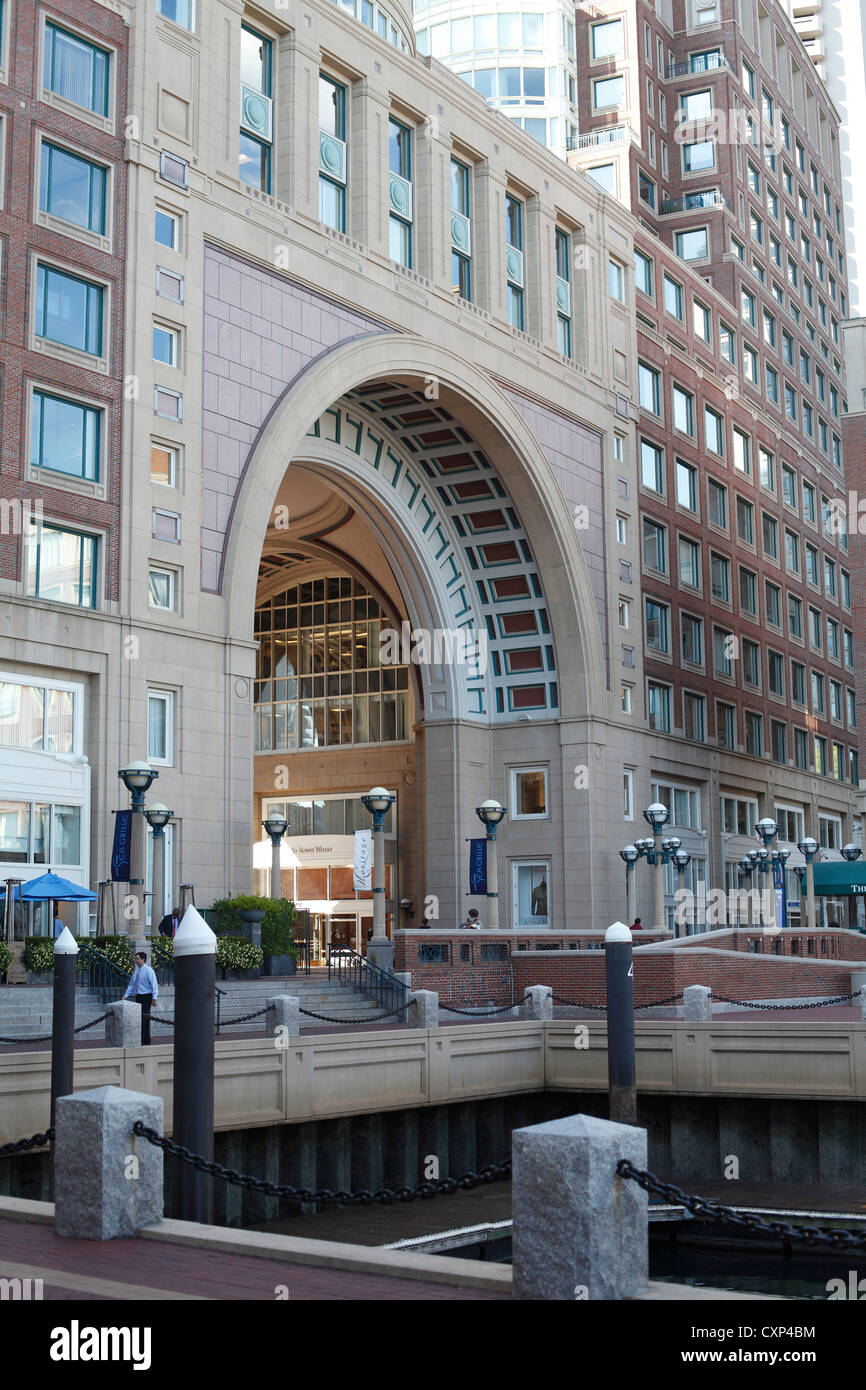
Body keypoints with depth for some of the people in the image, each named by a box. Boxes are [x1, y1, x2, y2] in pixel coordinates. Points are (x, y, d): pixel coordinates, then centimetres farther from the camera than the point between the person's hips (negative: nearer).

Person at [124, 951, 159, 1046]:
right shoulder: (136, 971, 17)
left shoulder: (148, 970, -6)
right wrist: (126, 996, 10)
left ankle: (146, 1042, -8)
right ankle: (140, 1039, 9)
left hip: (146, 997, -7)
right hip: (137, 997, 7)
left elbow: (154, 985, -11)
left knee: (145, 1018, -9)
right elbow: (131, 985, 21)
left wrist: (154, 998, -18)